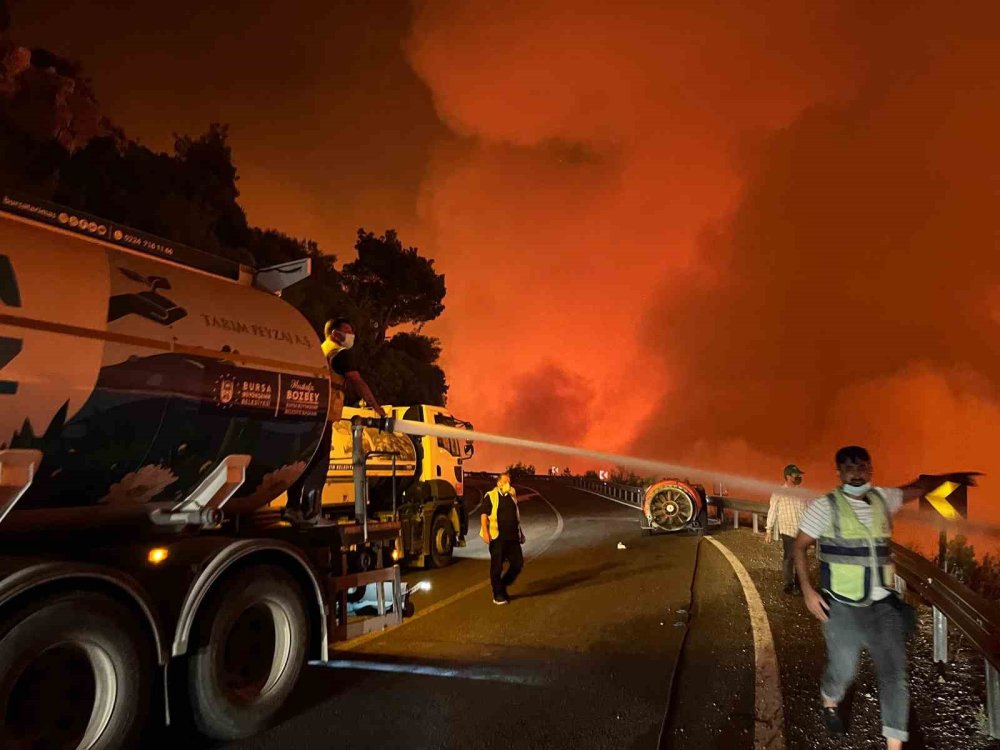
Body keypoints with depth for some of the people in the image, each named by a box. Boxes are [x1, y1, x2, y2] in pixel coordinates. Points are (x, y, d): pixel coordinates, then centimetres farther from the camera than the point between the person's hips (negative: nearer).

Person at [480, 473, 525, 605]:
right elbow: (484, 515, -8)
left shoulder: (512, 495, 12)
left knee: (518, 563, 6)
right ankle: (498, 594, 16)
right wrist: (485, 532, -19)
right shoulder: (490, 496, -5)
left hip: (513, 537, 5)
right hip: (497, 538, -5)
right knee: (497, 567, 2)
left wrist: (520, 532, 22)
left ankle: (503, 585, 26)